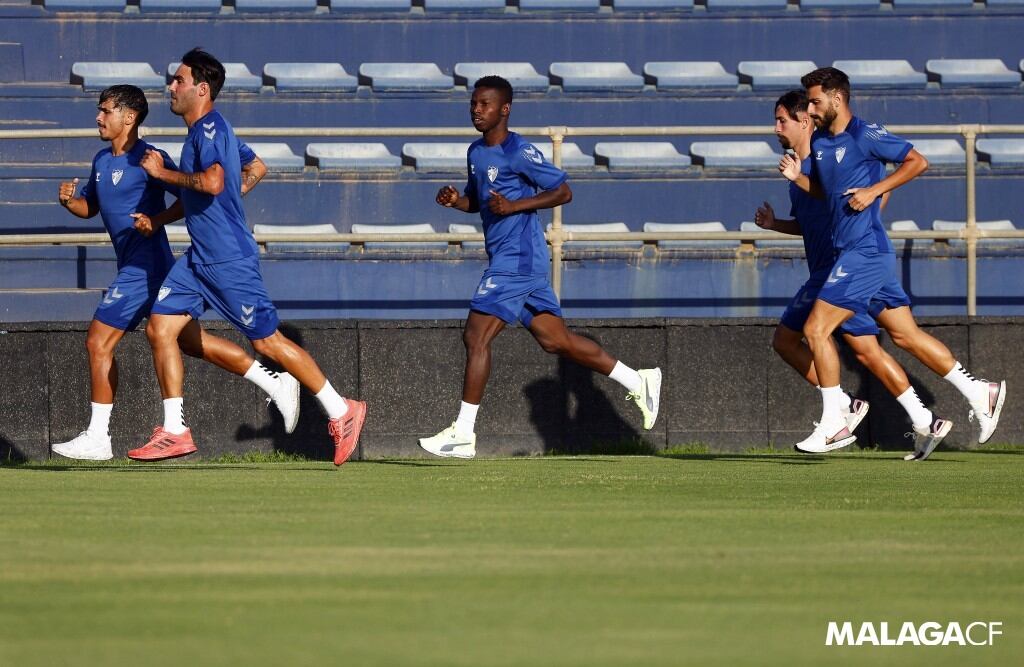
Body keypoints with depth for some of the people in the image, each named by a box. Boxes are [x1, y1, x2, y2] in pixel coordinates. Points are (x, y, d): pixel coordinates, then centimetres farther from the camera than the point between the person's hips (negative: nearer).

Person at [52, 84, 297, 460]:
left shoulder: (148, 159, -12)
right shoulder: (102, 161, 14)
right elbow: (90, 206, 25)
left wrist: (158, 220, -24)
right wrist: (69, 200, 4)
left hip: (144, 269, -9)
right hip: (135, 268, 9)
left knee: (99, 342, -8)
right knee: (191, 341, 13)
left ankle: (98, 438, -3)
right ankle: (276, 383, 17)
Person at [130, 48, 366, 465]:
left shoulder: (210, 128, -16)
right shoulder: (204, 130, 14)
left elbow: (213, 182, -32)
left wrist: (164, 173, -18)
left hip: (229, 259, -10)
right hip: (200, 258, 10)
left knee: (266, 340, -3)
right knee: (160, 329, 3)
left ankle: (340, 412, 7)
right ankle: (174, 432, 5)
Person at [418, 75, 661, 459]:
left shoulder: (519, 153, -12)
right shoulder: (476, 153, 14)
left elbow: (562, 192, -11)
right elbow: (477, 201, 27)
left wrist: (514, 206, -20)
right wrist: (455, 200, 5)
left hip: (517, 259, -10)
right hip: (505, 259, 10)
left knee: (476, 336, -11)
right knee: (555, 340, 11)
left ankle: (463, 434, -9)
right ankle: (637, 381, 20)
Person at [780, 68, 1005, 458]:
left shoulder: (865, 136, -11)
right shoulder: (820, 142, 14)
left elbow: (917, 162, -10)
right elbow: (822, 190, 25)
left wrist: (874, 191, -16)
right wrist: (796, 177, 5)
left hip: (865, 251, -9)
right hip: (849, 251, 9)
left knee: (816, 329, -11)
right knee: (905, 334, 11)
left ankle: (833, 425, -5)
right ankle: (978, 393, 15)